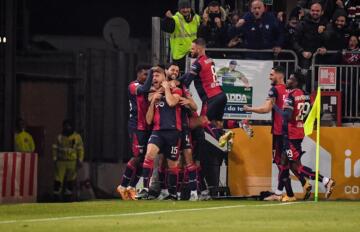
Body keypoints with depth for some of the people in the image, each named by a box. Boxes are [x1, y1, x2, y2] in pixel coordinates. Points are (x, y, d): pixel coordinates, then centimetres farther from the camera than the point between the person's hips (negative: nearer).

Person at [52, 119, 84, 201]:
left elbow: (80, 149, 4)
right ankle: (56, 193, -6)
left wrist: (80, 161, -2)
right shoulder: (60, 137, 9)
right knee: (58, 178, -8)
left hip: (72, 162, -1)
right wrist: (55, 159, 3)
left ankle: (69, 194, 7)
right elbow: (55, 148, 11)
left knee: (71, 179, 1)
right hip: (61, 161, 1)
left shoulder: (77, 137, 4)